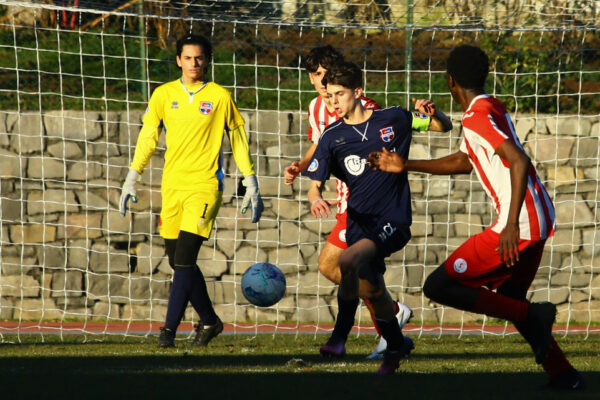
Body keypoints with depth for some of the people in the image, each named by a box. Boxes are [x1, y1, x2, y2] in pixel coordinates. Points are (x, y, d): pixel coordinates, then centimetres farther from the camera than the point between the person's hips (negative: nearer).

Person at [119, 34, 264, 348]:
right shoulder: (164, 95, 9)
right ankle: (209, 320, 24)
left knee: (184, 259, -15)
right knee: (178, 261, 6)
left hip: (205, 185, -4)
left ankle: (169, 329, -15)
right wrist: (132, 178, 4)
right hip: (172, 186, 4)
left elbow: (238, 140, 8)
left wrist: (251, 185, 6)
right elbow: (148, 137, 12)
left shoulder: (219, 96, 2)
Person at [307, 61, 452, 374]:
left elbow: (444, 127, 9)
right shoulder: (332, 136, 3)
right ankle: (395, 347, 35)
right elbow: (315, 184, 5)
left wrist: (431, 113, -14)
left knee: (350, 260, -29)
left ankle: (340, 336, -18)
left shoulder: (393, 120, -1)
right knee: (372, 291, 8)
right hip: (359, 221, 4)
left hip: (393, 220, -4)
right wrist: (316, 200, -20)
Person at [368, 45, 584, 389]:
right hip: (540, 220, 9)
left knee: (439, 287, -5)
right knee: (509, 299, 26)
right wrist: (405, 165, 32)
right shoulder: (494, 109, 16)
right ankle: (564, 375, 21)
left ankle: (533, 316, -8)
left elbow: (519, 162, -25)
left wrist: (512, 224, -30)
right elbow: (464, 162, 30)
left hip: (520, 226, -9)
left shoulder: (477, 118, -13)